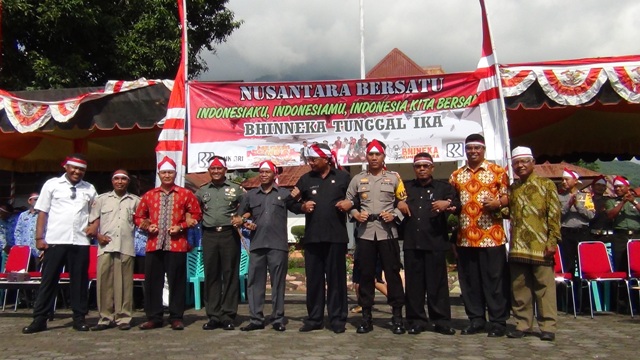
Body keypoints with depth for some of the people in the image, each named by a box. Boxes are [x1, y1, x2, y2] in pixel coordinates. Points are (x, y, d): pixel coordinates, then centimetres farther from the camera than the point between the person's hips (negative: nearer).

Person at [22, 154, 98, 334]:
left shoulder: (89, 189, 10)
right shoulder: (52, 184, 4)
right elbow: (42, 212, 3)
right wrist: (39, 237, -3)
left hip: (80, 242, 2)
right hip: (55, 241, -2)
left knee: (79, 280, 5)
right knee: (49, 279, 4)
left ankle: (79, 318, 12)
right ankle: (39, 319, 12)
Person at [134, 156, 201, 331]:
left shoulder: (186, 194, 3)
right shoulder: (149, 195, 10)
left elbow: (196, 215, 4)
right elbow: (138, 216, 16)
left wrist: (181, 226, -8)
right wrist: (147, 226, -3)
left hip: (177, 244, -2)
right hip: (154, 244, 3)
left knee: (177, 282, 2)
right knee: (152, 281, 6)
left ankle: (176, 318, 13)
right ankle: (154, 317, 18)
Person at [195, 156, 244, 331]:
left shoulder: (235, 189, 8)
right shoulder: (202, 191, 14)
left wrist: (241, 218, -9)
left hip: (230, 234, -2)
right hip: (209, 236, 2)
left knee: (230, 275, -1)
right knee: (211, 275, 5)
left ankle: (228, 316, 6)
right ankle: (213, 316, 13)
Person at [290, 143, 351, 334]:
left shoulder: (342, 177, 4)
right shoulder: (305, 179, 11)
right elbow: (292, 204, 14)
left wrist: (350, 204, -12)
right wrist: (302, 206, -6)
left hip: (336, 236, -2)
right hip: (312, 236, 3)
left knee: (336, 278, 4)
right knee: (313, 278, 7)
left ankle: (338, 319, 13)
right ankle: (314, 318, 17)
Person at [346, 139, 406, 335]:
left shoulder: (394, 177, 6)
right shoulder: (357, 179, 10)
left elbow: (404, 202, 7)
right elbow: (348, 201, 14)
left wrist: (394, 215, -9)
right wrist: (355, 214, -3)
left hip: (388, 232, -1)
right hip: (365, 232, 2)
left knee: (392, 273, 1)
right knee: (366, 274, 6)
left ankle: (397, 316, 11)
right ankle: (366, 316, 15)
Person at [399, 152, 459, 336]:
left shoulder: (444, 187, 12)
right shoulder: (406, 187, 20)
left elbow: (456, 203, -1)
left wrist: (446, 204, -21)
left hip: (435, 242, -2)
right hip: (411, 242, 2)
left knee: (437, 282, 1)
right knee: (414, 283, 4)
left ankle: (442, 321, 10)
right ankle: (416, 320, 13)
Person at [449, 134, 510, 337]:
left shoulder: (497, 171, 4)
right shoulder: (456, 176, 14)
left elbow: (507, 197, 3)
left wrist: (498, 203, -17)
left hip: (491, 236, -4)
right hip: (465, 238, 4)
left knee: (495, 280, 1)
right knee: (469, 282, 9)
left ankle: (498, 322, 13)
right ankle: (476, 321, 20)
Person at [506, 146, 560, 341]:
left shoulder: (546, 185, 2)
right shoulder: (511, 189, 14)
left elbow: (554, 215, -3)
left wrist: (552, 241, -10)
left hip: (540, 247, -4)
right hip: (517, 247, 4)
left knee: (544, 287, 2)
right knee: (519, 288, 9)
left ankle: (548, 326, 11)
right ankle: (522, 324, 18)